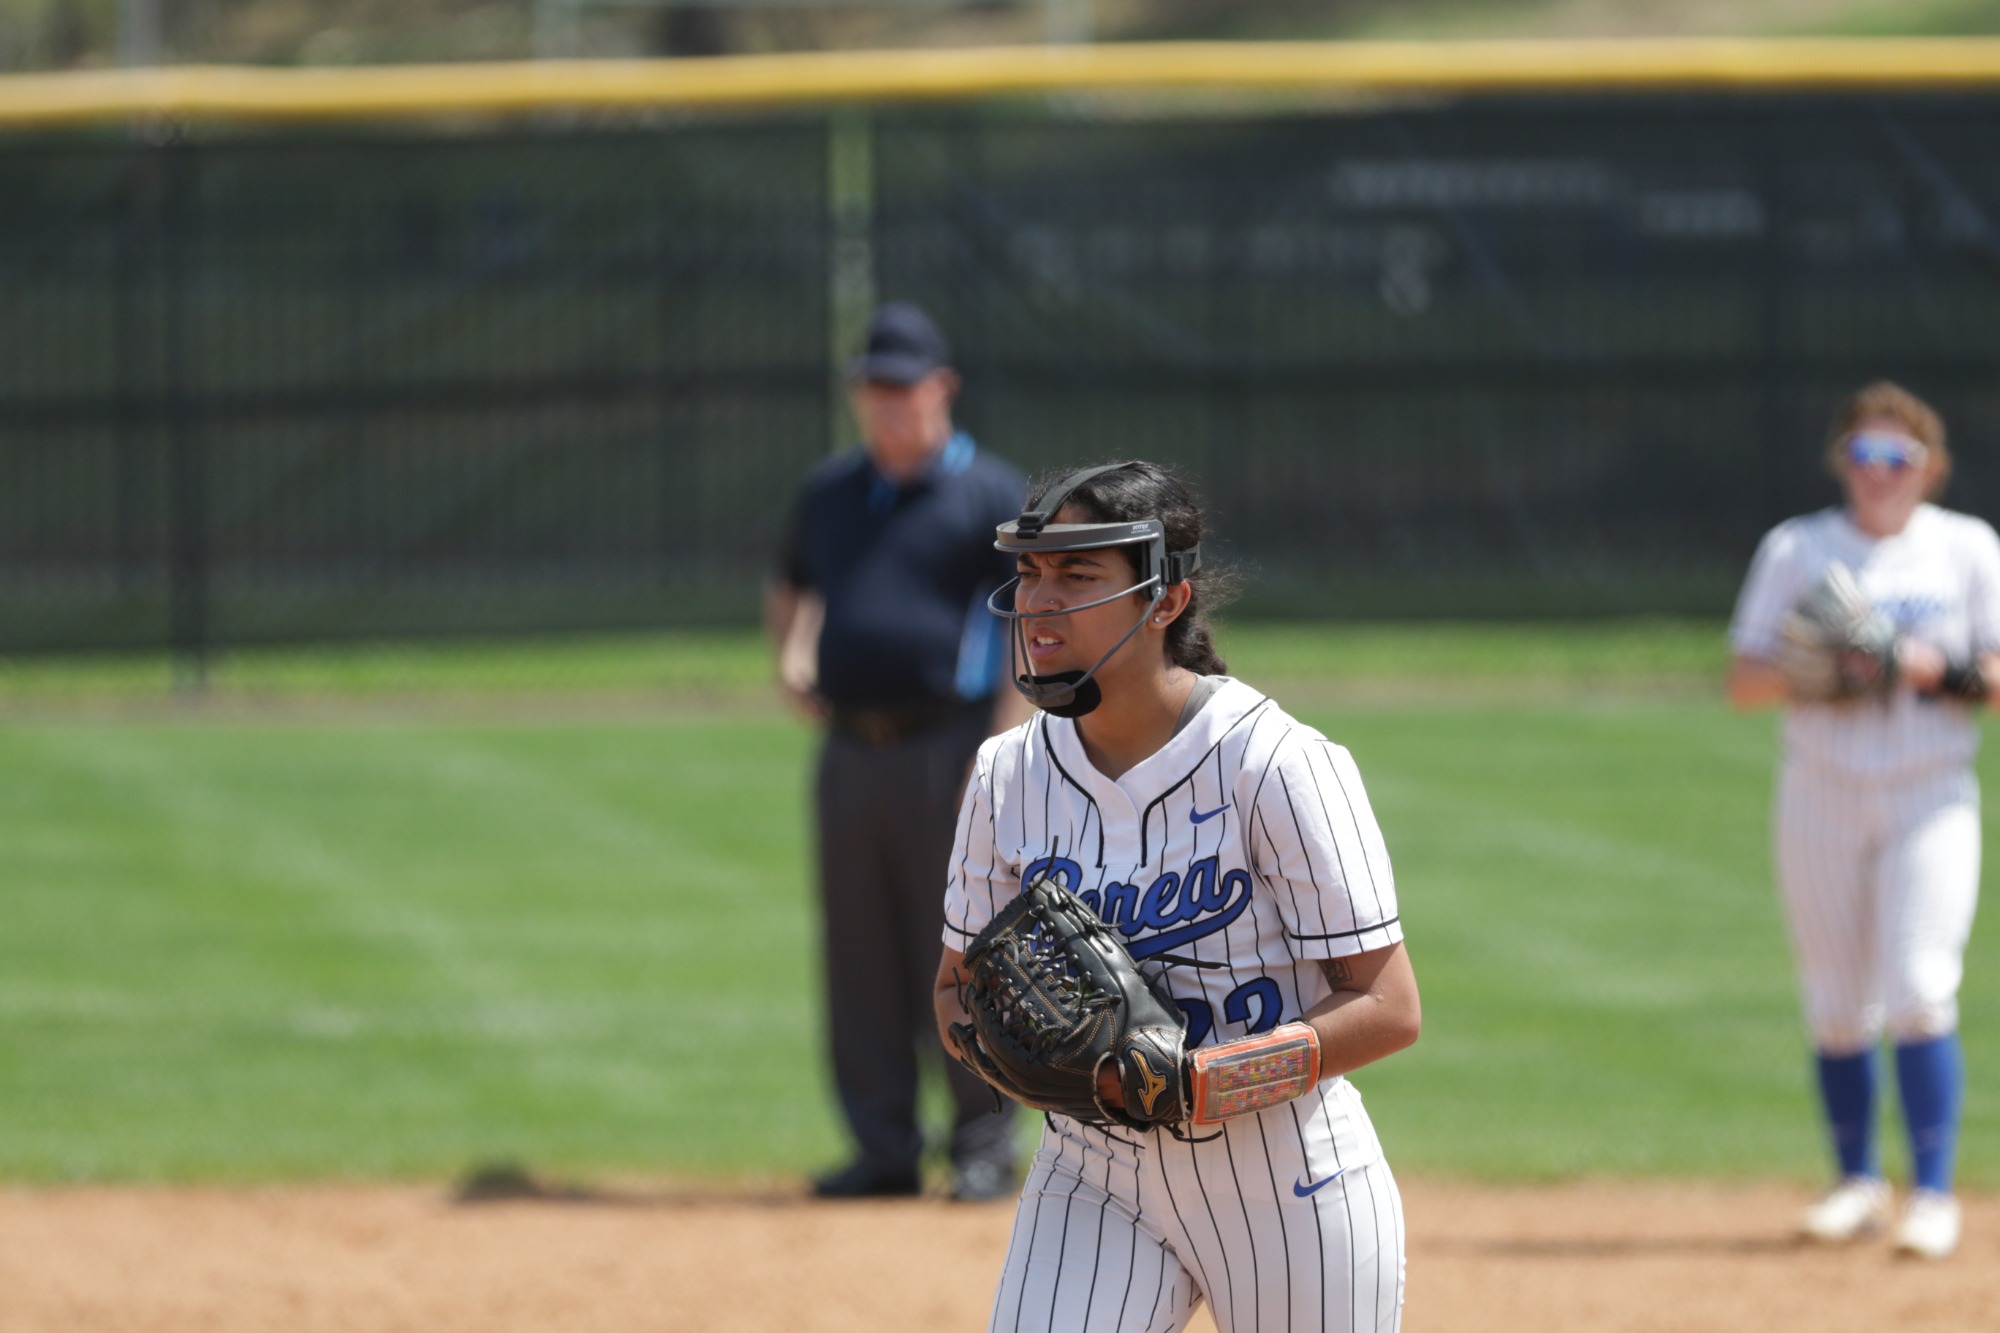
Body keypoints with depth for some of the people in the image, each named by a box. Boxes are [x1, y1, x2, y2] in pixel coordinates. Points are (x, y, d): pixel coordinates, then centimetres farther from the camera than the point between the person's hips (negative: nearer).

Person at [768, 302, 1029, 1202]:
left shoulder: (989, 494, -1)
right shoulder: (829, 492, 16)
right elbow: (790, 588, 31)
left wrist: (1005, 743, -16)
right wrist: (792, 651, 9)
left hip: (946, 746, -5)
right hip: (850, 748, 5)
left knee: (959, 956, -5)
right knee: (859, 958, 6)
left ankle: (983, 1144, 2)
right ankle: (884, 1148, 12)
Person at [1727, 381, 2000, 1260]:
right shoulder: (1796, 550, 5)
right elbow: (1743, 683, 2)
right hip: (1821, 793, 2)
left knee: (1919, 992, -13)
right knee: (1837, 1006, 5)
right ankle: (1858, 1182, 18)